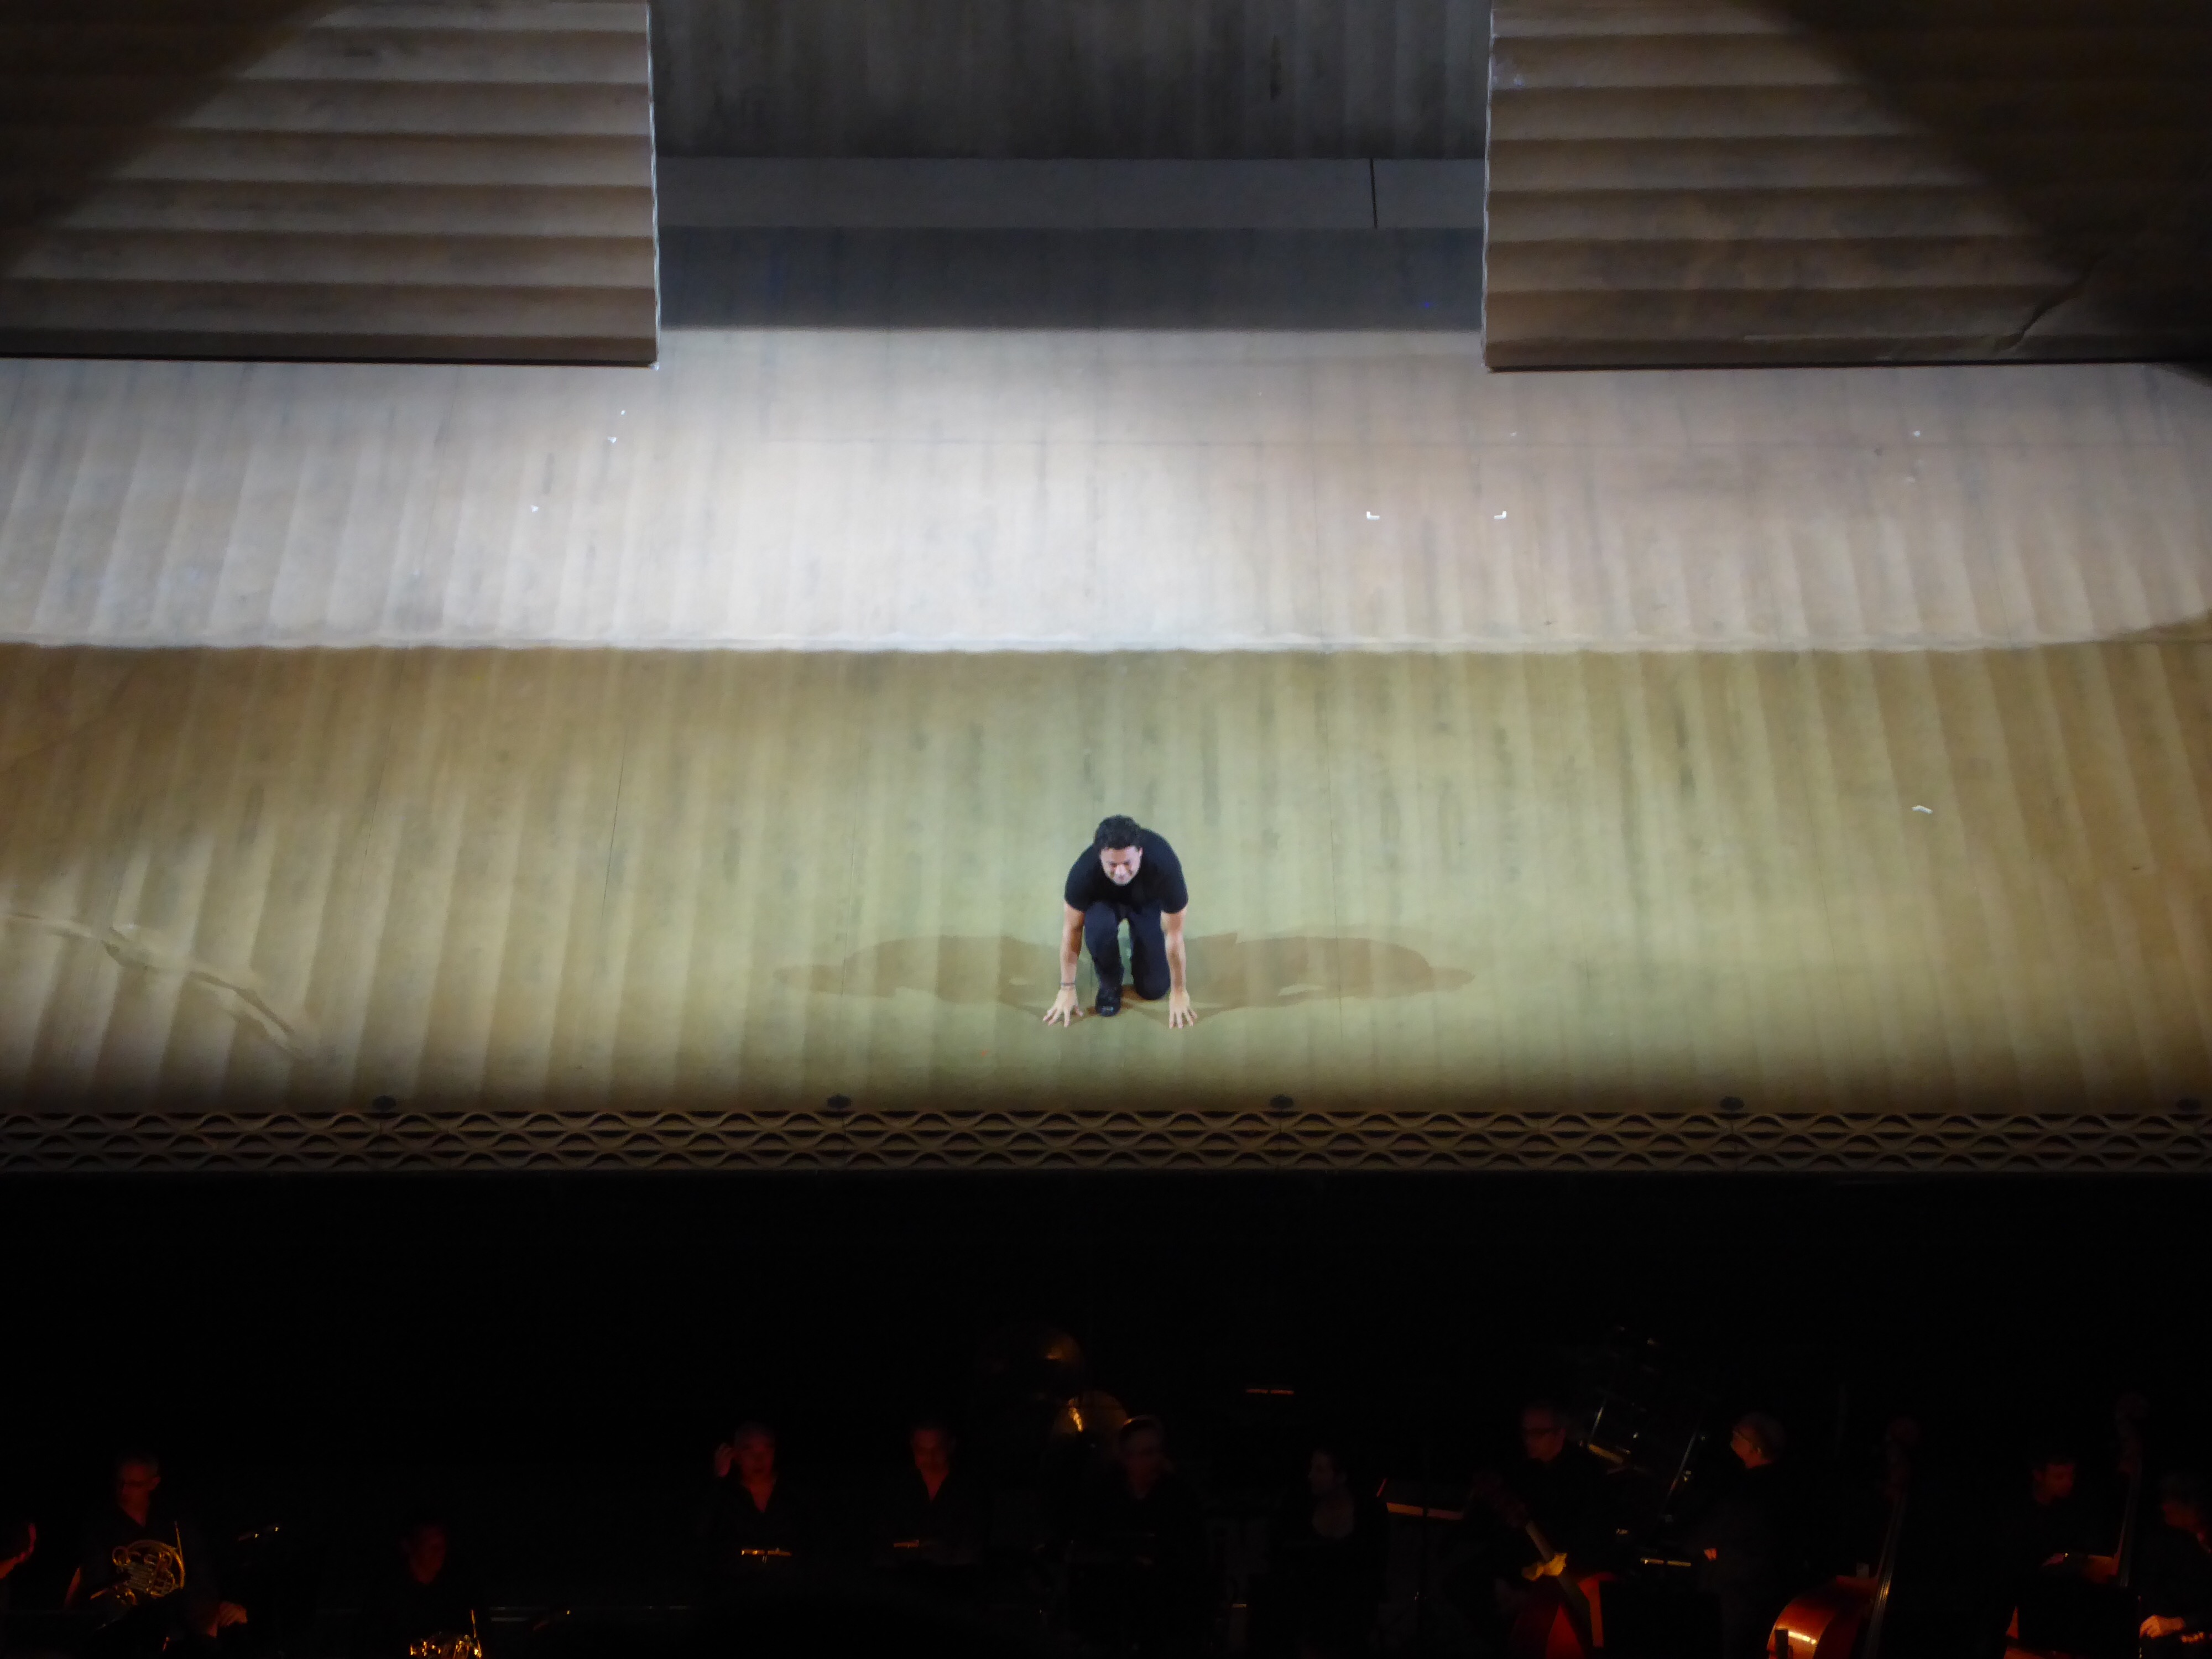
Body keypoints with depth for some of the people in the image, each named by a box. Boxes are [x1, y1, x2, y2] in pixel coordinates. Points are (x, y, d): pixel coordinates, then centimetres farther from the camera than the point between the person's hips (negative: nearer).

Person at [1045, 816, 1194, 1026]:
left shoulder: (1164, 866, -43)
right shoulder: (1084, 870, -40)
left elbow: (1174, 935, -30)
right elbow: (1072, 930, -23)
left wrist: (1179, 991, -20)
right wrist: (1067, 989, -19)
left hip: (1149, 902, 0)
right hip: (1106, 900, 0)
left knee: (1154, 988, -10)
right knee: (1098, 928, -37)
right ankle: (1110, 984, -6)